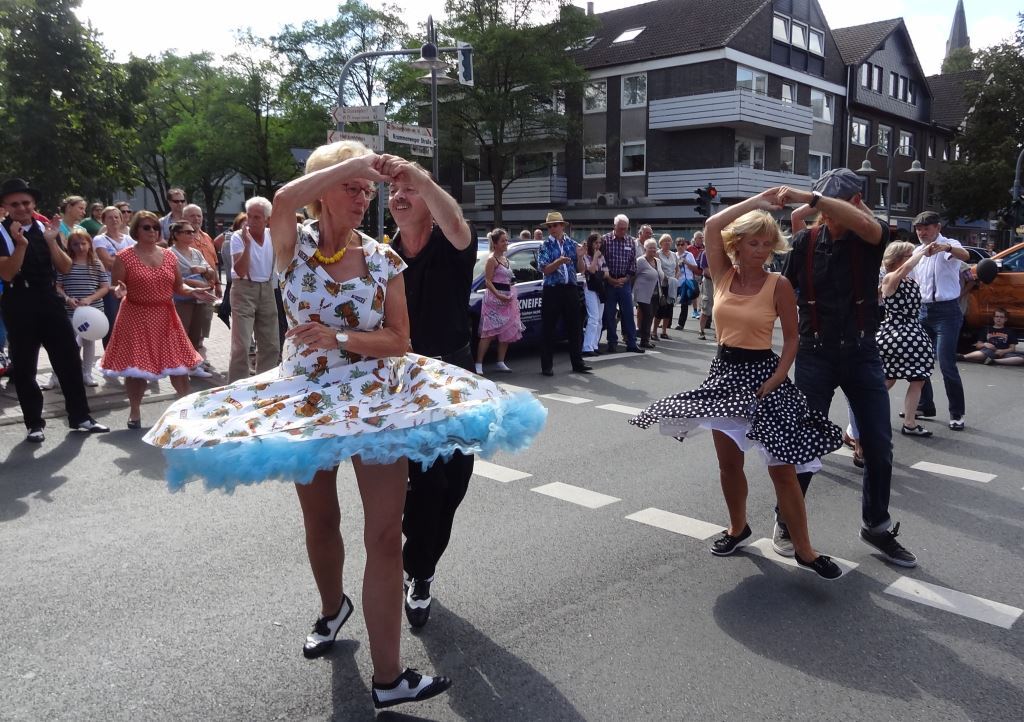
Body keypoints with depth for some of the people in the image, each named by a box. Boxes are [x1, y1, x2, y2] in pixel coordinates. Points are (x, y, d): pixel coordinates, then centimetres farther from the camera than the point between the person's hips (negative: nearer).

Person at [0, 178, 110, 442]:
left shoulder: (45, 228, 7)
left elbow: (65, 268, 2)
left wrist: (51, 241, -12)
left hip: (49, 300, 3)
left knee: (69, 359, 5)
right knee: (24, 367, 4)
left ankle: (80, 417, 16)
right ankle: (34, 424, 13)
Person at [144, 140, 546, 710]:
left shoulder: (384, 257, -1)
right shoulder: (296, 246, -4)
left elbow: (399, 341, -5)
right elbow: (283, 200, -28)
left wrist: (339, 338, -19)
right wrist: (354, 162, -24)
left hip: (379, 398, 0)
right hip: (306, 401, 0)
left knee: (385, 535, -6)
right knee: (321, 523, 19)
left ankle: (389, 677, 4)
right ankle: (333, 606, 49)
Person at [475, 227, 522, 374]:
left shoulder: (505, 259, 15)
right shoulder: (492, 259, -10)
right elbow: (488, 281, -16)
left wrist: (512, 296, 14)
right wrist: (499, 296, -28)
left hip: (507, 299, 9)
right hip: (494, 299, -9)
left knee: (507, 332, 8)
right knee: (489, 333, -11)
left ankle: (500, 362, 15)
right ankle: (478, 364, -10)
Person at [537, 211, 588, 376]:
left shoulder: (572, 244, 10)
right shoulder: (545, 246, 1)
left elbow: (580, 269, 11)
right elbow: (544, 269, -9)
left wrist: (580, 257, -9)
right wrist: (558, 262, -25)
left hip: (571, 289, 3)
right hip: (552, 290, -3)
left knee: (575, 328, 6)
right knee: (549, 329, 0)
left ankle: (577, 363, 15)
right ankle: (547, 366, 6)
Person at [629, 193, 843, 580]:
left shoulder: (779, 285, -7)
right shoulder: (723, 275, 1)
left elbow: (791, 338, -3)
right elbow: (712, 225, -10)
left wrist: (775, 381, -13)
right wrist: (757, 201, -7)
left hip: (762, 373, -3)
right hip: (724, 371, 4)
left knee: (783, 470, -3)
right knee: (728, 463, 13)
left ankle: (804, 549, 8)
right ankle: (738, 527, 34)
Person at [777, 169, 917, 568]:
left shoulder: (871, 238, -4)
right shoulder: (805, 240, -1)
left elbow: (866, 224, -30)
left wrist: (808, 197, -37)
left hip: (862, 352, 1)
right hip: (816, 354, -1)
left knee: (879, 447, 6)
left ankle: (876, 526, 25)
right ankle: (786, 519, 21)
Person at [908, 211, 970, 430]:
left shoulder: (948, 245, -5)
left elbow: (965, 255, -30)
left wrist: (945, 247, -49)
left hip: (946, 311, -7)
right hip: (923, 311, 7)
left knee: (946, 364, -12)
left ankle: (957, 413, -3)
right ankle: (925, 406, 22)